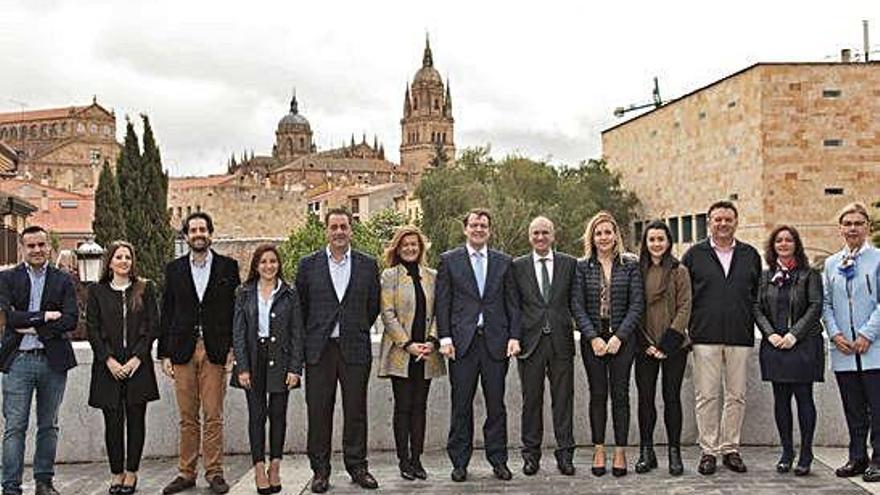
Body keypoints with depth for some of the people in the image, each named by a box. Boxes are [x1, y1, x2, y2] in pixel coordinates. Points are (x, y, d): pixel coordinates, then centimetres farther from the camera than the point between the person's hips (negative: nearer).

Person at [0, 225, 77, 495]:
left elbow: (71, 320, -4)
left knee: (48, 426, 10)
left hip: (53, 360, 2)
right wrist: (45, 316, -12)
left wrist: (34, 328, -10)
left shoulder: (63, 280, 7)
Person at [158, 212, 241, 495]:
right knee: (187, 417, 6)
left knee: (213, 416, -1)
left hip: (215, 351, -2)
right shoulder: (174, 269, 10)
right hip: (183, 351, 2)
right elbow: (167, 313, 10)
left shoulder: (228, 267, 6)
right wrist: (165, 354, 5)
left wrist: (233, 347, -3)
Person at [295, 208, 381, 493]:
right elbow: (301, 305, 9)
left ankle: (357, 466, 16)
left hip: (355, 348, 1)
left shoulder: (368, 265, 7)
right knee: (318, 411, 2)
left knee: (356, 409, 5)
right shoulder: (308, 265, 5)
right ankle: (320, 470, 12)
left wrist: (358, 331, 11)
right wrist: (310, 336, 9)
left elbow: (373, 305, 12)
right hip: (319, 349, 0)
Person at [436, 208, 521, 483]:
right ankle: (459, 462, 12)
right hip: (462, 341, -1)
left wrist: (514, 336, 0)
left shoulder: (503, 262, 11)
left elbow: (512, 303, 10)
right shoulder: (449, 260, 6)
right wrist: (445, 337, -5)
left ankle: (498, 460, 15)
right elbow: (442, 303, 3)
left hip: (496, 341, 1)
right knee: (461, 404, 3)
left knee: (496, 403, 6)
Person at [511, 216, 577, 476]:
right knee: (531, 400, 5)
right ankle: (531, 454, 14)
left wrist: (572, 330, 1)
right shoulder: (517, 266, 7)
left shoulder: (570, 264, 7)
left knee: (563, 399, 4)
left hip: (561, 340, 0)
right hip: (530, 340, 0)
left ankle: (565, 454, 12)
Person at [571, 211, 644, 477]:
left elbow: (637, 305, -1)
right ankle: (599, 451, 10)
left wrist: (619, 336, -10)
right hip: (592, 339, 1)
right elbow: (577, 306, 0)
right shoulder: (582, 267, 4)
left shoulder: (630, 266, 4)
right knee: (597, 394, 4)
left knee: (620, 394, 1)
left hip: (622, 338, 0)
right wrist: (593, 338, -10)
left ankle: (620, 452, 7)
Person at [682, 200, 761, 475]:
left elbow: (758, 295, 15)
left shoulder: (751, 256, 11)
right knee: (707, 396, -1)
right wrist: (689, 328, 2)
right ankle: (709, 451, 7)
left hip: (740, 337, 2)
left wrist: (750, 325, 7)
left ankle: (731, 449, 15)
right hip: (705, 336, -2)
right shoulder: (694, 255, 6)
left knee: (736, 396, 5)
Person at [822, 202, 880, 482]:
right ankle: (857, 457, 19)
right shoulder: (831, 264, 13)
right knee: (853, 408, 10)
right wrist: (835, 334, -2)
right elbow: (826, 304, 12)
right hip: (843, 349, 4)